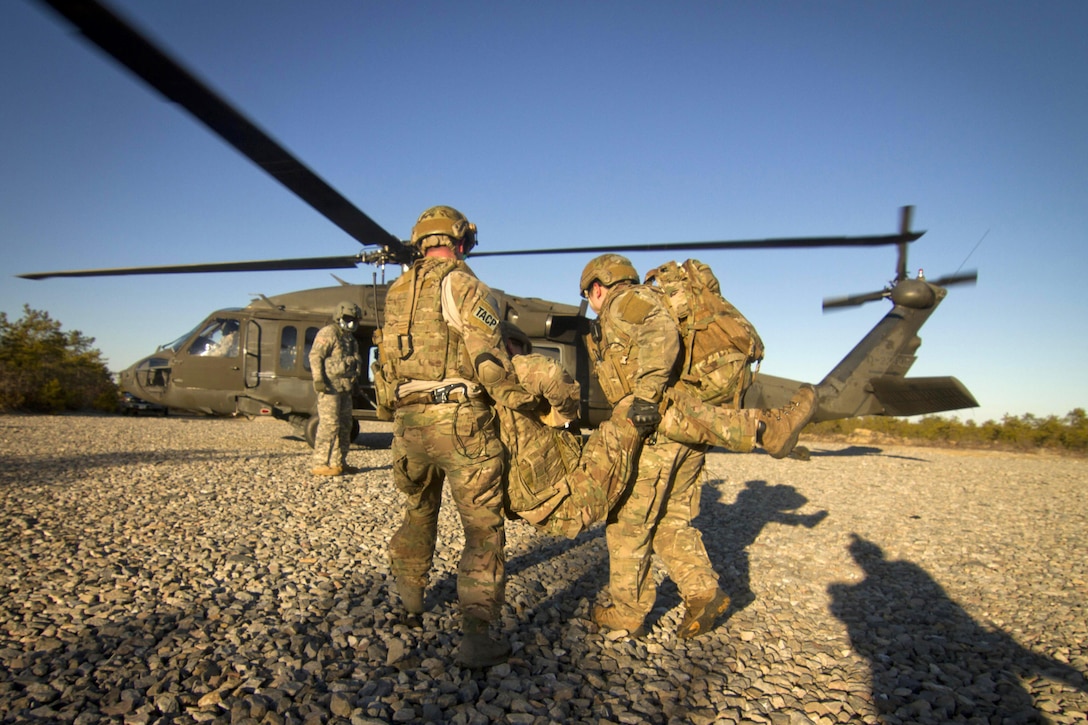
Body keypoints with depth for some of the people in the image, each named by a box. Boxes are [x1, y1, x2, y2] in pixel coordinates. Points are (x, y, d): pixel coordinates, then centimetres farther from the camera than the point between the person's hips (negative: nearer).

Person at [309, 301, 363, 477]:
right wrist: (318, 379, -21)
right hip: (330, 386, -9)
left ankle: (338, 463, 17)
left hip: (345, 388, 9)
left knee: (344, 426, 10)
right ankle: (320, 464, -9)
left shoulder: (350, 339, 21)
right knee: (329, 424, -12)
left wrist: (353, 381, 19)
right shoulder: (328, 333, -6)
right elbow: (315, 356, -13)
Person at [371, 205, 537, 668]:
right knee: (483, 527, 0)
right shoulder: (464, 285, -6)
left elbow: (389, 360, 14)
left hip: (409, 421, 7)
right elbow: (488, 359, -15)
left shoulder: (396, 293, 14)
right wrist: (518, 400, -4)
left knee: (418, 513, 26)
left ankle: (409, 603, 42)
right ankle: (476, 637, -2)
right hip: (461, 421, -6)